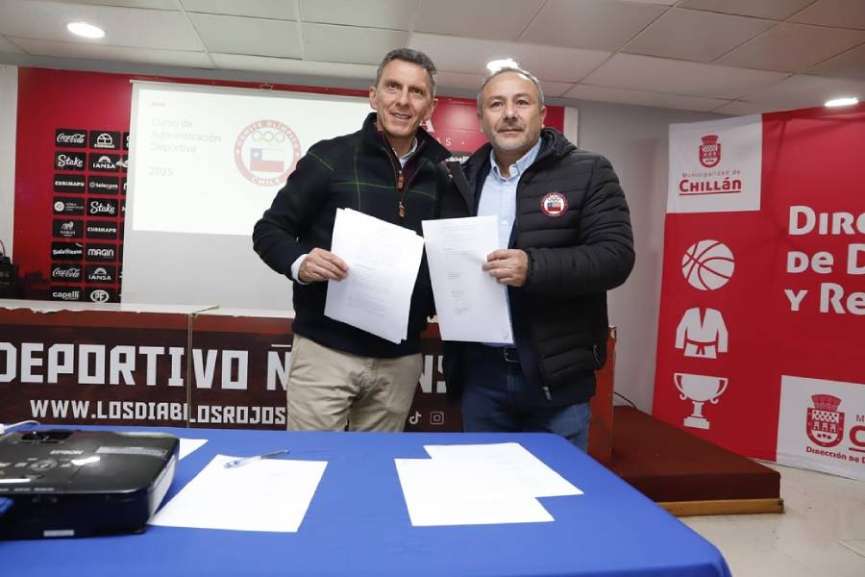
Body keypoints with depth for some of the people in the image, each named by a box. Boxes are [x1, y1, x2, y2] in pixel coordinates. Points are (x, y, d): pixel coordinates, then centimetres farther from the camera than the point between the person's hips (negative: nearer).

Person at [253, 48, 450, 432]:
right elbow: (268, 231, -1)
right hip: (325, 350, -3)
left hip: (399, 359, 4)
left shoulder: (441, 175, 6)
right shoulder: (331, 156, -5)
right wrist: (299, 262, -21)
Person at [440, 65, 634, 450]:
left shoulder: (587, 172, -2)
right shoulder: (461, 180, 9)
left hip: (556, 373, -3)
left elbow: (616, 256, -12)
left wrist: (534, 267, -24)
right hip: (480, 371, 4)